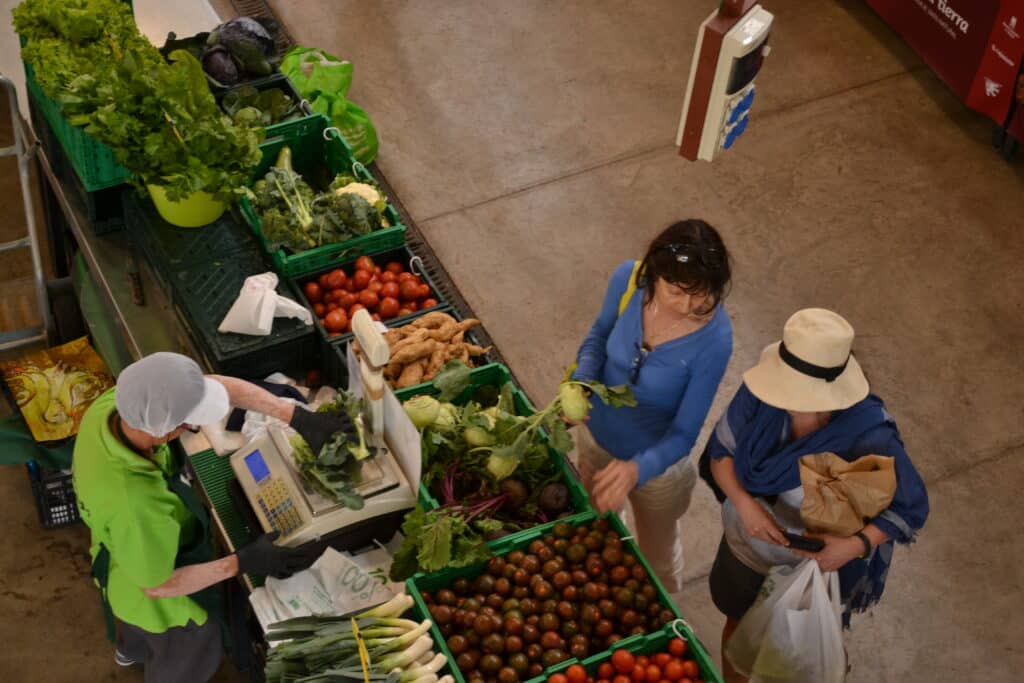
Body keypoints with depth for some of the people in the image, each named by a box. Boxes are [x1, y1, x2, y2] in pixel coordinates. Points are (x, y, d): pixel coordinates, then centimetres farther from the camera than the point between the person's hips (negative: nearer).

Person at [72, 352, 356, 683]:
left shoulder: (113, 403, -31)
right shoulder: (135, 505, -50)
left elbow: (217, 384, -22)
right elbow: (157, 587, -32)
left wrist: (299, 417, -27)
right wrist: (243, 563, -30)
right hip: (149, 588, -7)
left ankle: (129, 649, 74)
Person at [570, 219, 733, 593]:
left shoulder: (713, 340, -36)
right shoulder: (629, 280, -26)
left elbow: (685, 433, -27)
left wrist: (638, 469, -46)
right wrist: (581, 381, -23)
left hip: (657, 461, -4)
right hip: (597, 436, 4)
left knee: (657, 553, 27)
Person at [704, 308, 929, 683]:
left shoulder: (868, 437, -37)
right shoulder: (761, 391, -29)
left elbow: (911, 507, -21)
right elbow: (721, 451, -13)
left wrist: (857, 545, -38)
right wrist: (744, 503, -32)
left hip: (815, 564, -3)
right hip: (744, 544, 3)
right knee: (738, 626, 31)